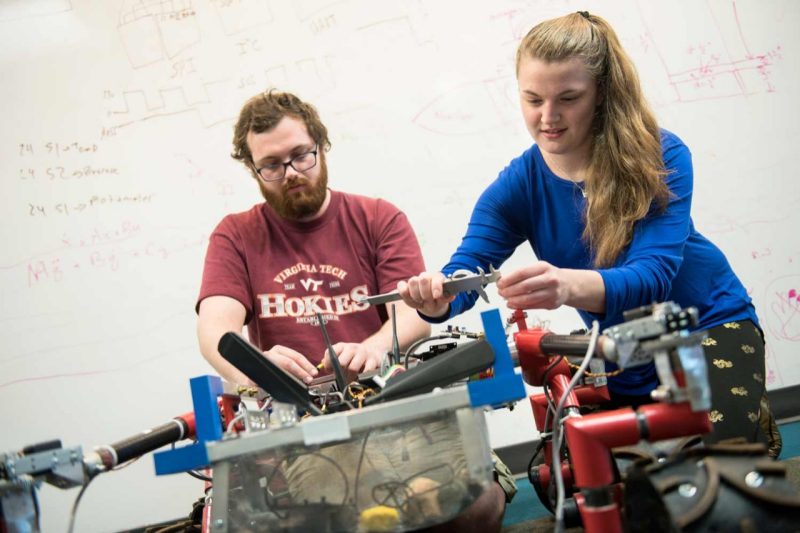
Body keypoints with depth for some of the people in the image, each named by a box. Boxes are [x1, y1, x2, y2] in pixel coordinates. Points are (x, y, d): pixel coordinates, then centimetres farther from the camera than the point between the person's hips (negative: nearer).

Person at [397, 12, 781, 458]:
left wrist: (568, 286, -57)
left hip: (709, 323, -4)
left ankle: (758, 423, 8)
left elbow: (652, 277, -34)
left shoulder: (659, 156, -21)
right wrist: (437, 298, -47)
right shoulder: (518, 186, -10)